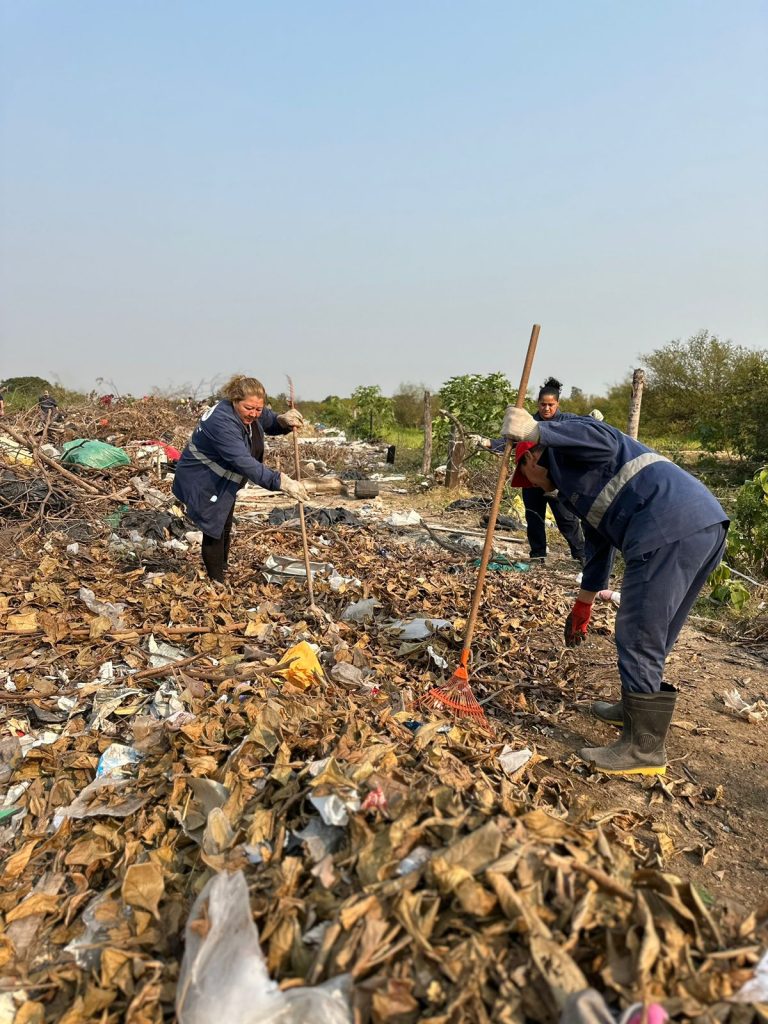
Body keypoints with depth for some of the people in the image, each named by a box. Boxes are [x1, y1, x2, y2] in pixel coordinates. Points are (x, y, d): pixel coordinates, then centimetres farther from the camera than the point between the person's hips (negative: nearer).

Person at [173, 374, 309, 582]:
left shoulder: (249, 413, -9)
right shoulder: (223, 422, -35)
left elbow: (269, 421, 9)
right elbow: (245, 462, -43)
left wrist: (283, 420, -18)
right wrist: (281, 482, -49)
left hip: (222, 482, 10)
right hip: (202, 482, -9)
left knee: (225, 528, 20)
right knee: (214, 532, -5)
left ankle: (222, 573, 38)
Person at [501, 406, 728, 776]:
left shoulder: (558, 448, 9)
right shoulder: (576, 481, 34)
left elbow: (606, 442, -15)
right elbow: (599, 543, 37)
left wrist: (535, 430, -18)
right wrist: (582, 604, 43)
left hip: (672, 530, -11)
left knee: (639, 637, -4)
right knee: (651, 633, 22)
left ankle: (644, 748, 5)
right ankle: (635, 709, 39)